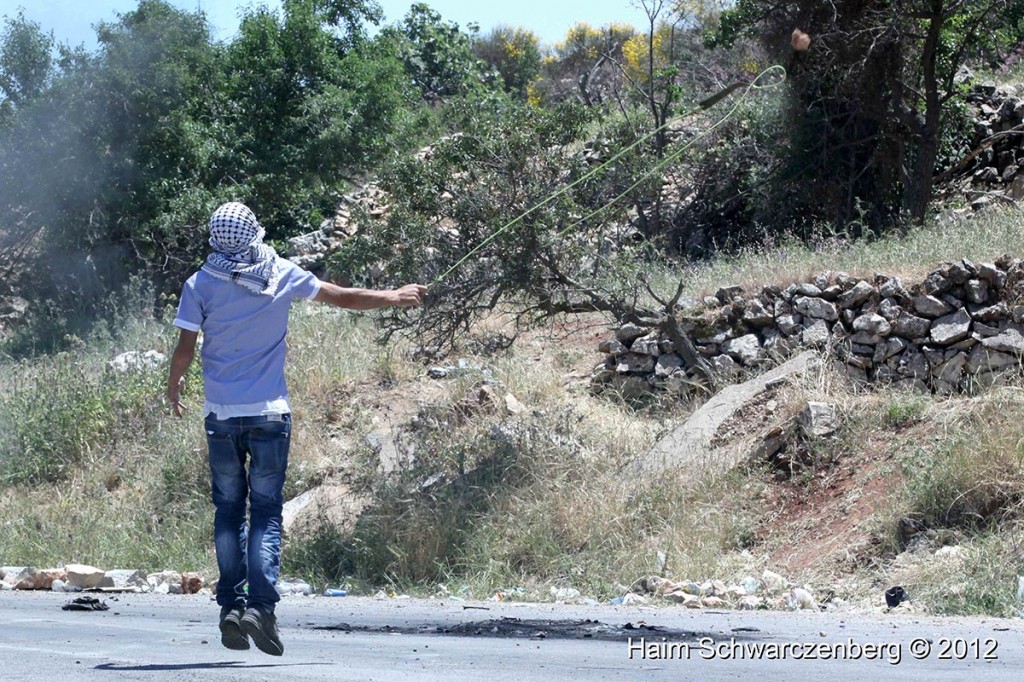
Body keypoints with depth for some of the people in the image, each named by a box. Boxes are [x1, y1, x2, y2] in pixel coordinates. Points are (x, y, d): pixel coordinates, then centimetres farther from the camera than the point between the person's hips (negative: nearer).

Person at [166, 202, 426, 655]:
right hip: (270, 414, 0)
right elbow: (344, 298, 9)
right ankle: (262, 605, -14)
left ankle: (231, 607, 4)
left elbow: (185, 348, -3)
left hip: (222, 414, 0)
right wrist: (395, 297, 23)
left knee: (228, 510, 10)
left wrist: (173, 385, 18)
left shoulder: (201, 284, -3)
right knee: (266, 511, 1)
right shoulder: (282, 276, 0)